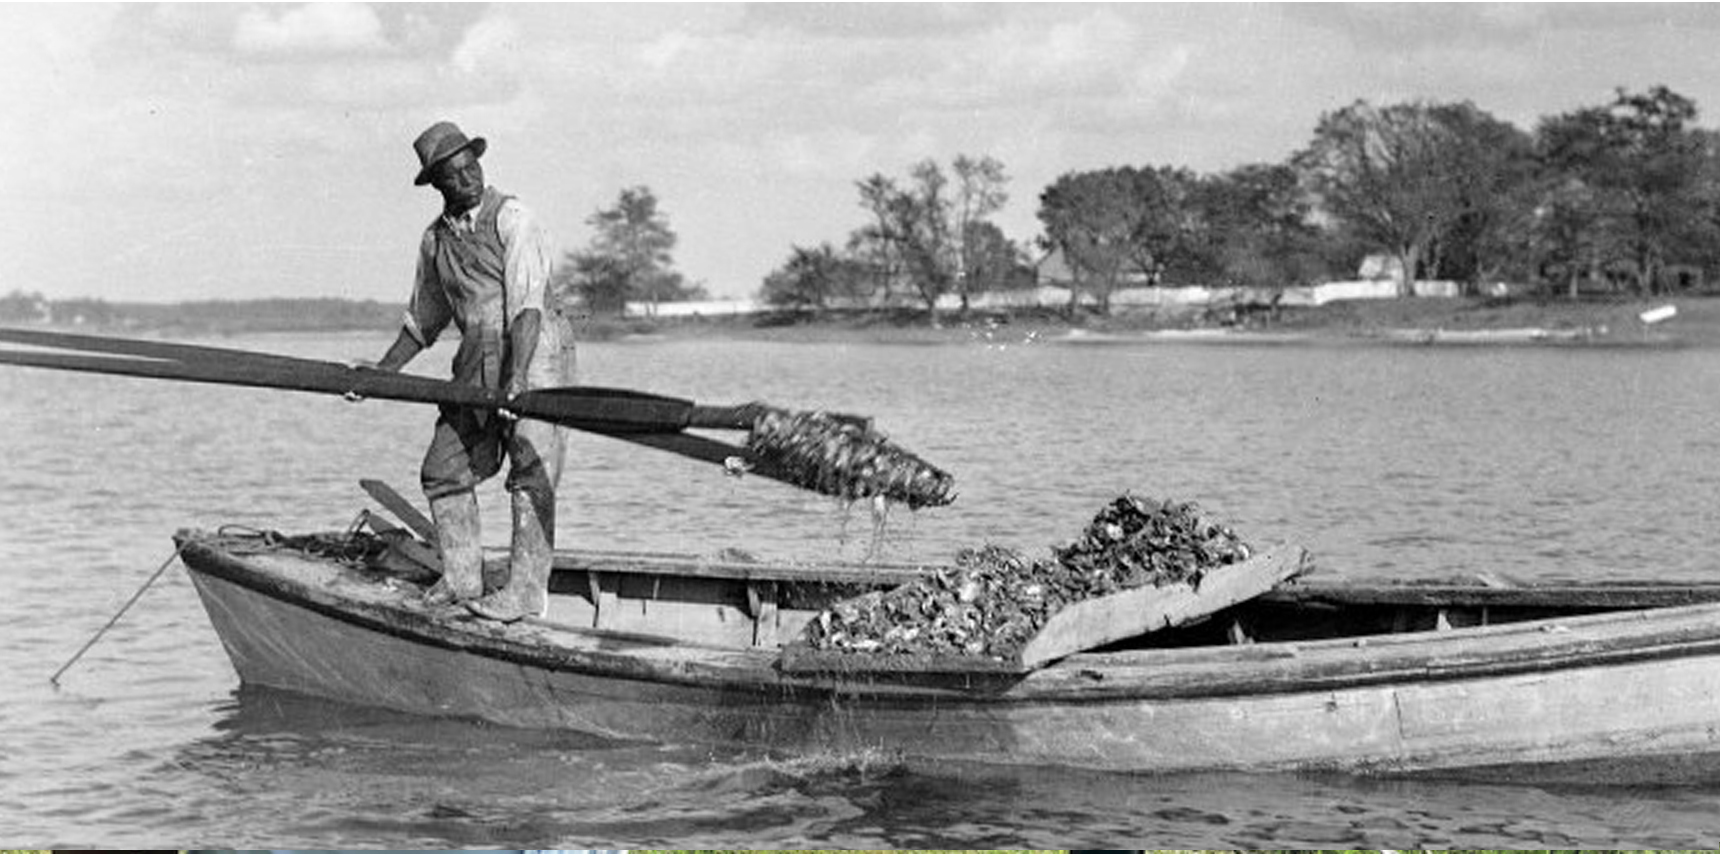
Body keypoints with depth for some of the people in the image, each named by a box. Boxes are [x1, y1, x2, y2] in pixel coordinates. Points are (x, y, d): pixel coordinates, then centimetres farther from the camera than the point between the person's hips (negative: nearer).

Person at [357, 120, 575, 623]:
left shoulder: (511, 220, -10)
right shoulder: (436, 240, 12)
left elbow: (527, 306, -20)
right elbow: (425, 319, 25)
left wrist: (517, 377, -30)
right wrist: (383, 372, 24)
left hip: (534, 353, -7)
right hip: (476, 364, 7)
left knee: (532, 472, -11)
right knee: (444, 470, 7)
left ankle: (526, 591, -12)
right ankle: (462, 578, 18)